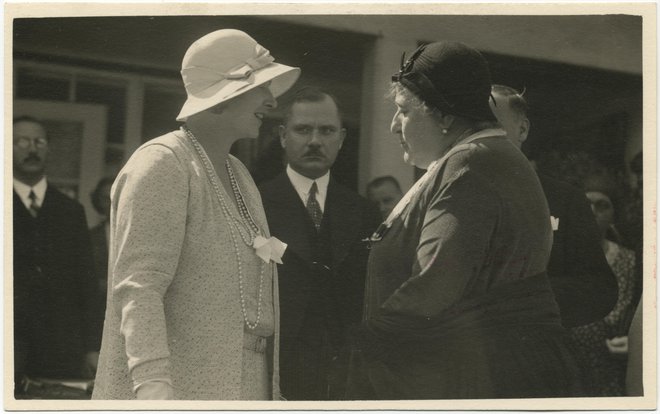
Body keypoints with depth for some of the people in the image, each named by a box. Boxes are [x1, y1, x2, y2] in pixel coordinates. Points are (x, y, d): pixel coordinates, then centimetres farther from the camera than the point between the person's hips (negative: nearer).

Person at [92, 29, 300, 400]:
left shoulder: (239, 174, 16)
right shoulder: (162, 164, -10)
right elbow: (138, 289, -19)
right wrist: (152, 386, -30)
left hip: (246, 385, 8)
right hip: (179, 388, -8)